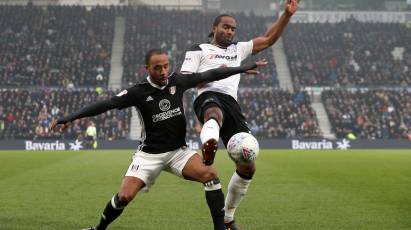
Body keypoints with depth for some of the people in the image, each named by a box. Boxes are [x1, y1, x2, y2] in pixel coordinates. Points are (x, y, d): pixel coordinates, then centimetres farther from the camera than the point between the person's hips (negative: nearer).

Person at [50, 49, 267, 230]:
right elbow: (106, 104, -21)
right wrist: (70, 117, -29)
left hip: (178, 151, 3)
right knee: (125, 196, -16)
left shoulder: (177, 81, -4)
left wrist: (246, 67, 9)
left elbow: (209, 75, 3)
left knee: (210, 174, -22)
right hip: (149, 154, -2)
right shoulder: (139, 92, -13)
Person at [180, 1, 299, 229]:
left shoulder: (238, 49, 32)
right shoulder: (199, 50, 18)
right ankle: (209, 149, -85)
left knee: (247, 167, 1)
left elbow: (269, 39, 28)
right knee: (215, 114, -46)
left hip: (232, 104, 6)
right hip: (209, 97, -6)